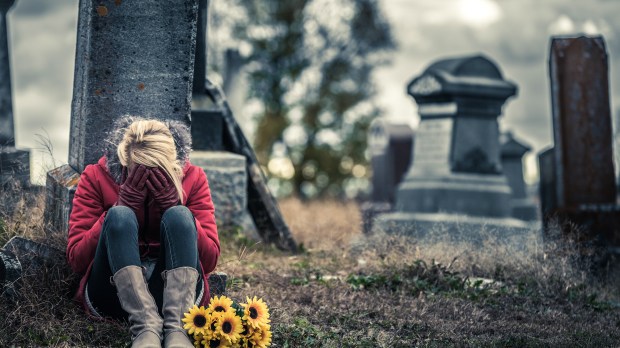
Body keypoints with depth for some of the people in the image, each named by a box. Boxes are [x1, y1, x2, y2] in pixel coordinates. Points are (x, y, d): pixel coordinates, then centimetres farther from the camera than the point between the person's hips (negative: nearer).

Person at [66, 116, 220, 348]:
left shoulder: (193, 178, 5)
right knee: (120, 215, -26)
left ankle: (177, 327, -43)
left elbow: (209, 261, -2)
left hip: (176, 292, 1)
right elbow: (76, 259, -6)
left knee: (179, 216, -24)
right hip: (113, 292, -1)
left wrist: (173, 205, -14)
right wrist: (123, 205, -15)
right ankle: (145, 328, -43)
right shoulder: (96, 177, 2)